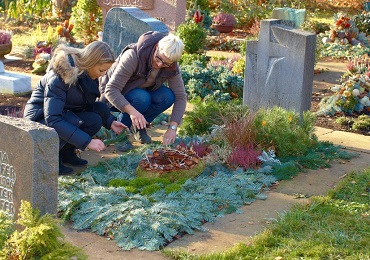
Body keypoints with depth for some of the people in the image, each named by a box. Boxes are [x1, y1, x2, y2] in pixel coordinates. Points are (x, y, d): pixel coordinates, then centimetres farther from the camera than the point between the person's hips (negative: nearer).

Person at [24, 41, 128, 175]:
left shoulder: (86, 73, -3)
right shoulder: (60, 75, -28)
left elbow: (88, 104, 13)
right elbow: (53, 120, -32)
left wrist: (110, 122, -2)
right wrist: (87, 141, -34)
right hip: (40, 119, -8)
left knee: (102, 109, -11)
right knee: (92, 121, -28)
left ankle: (67, 152, -1)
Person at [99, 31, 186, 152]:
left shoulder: (171, 67, -20)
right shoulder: (133, 56, -35)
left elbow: (180, 96, -16)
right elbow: (111, 90, -38)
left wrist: (172, 127, -29)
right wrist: (132, 111, -52)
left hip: (142, 91, 5)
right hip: (116, 96, -5)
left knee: (167, 97, -24)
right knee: (141, 98, -35)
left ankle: (140, 126, -1)